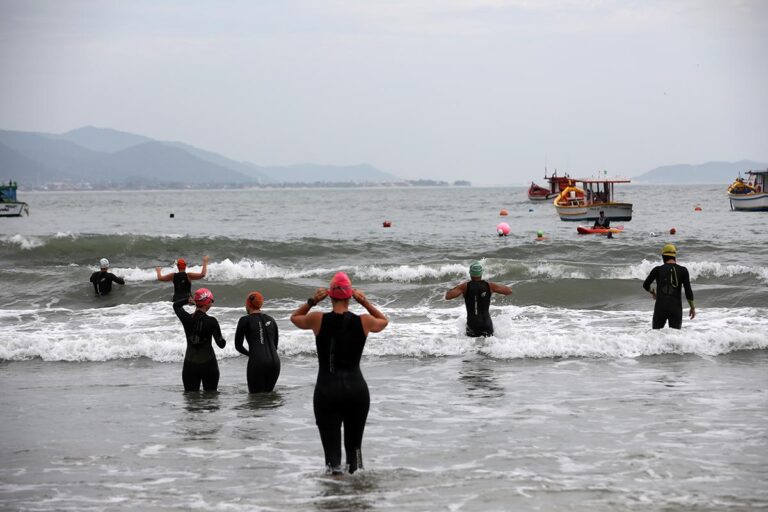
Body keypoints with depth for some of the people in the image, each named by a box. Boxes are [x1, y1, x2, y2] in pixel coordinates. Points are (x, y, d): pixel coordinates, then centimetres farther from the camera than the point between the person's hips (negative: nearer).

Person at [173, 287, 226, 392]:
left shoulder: (186, 319, -5)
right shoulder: (211, 321, -13)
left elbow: (176, 305, 16)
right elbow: (221, 344, -10)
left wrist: (188, 300, 6)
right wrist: (223, 341, 11)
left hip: (190, 365, 2)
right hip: (208, 364, -2)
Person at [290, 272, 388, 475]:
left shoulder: (318, 319, -3)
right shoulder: (363, 322, 0)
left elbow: (294, 317, 18)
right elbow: (384, 321, 23)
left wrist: (312, 301, 11)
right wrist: (365, 302, 14)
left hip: (327, 388, -2)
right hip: (356, 388, 2)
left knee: (331, 447, -2)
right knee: (354, 444, 18)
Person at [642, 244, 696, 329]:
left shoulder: (657, 269, 4)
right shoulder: (683, 270, 1)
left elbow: (645, 285, 15)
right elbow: (688, 290, -1)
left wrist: (652, 292, 36)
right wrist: (692, 307, 8)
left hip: (660, 307, 0)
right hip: (676, 307, 0)